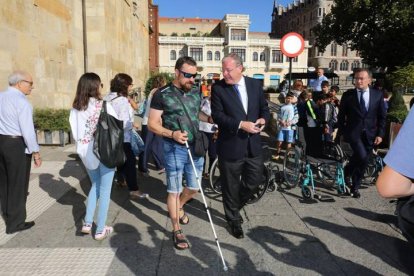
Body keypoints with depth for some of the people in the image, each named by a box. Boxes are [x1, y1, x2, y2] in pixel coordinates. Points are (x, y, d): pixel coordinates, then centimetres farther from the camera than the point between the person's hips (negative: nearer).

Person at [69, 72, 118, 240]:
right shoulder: (103, 105, -12)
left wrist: (83, 144, 16)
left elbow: (75, 132, 4)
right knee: (104, 189, 7)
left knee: (95, 185, 23)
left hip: (86, 152, 5)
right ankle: (100, 230, 13)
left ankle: (87, 223, 21)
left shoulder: (75, 108, 1)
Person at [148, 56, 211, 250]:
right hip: (174, 149, -5)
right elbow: (152, 124, -9)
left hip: (195, 147, 5)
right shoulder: (162, 95, -10)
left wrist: (211, 119, 2)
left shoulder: (196, 93, 6)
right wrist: (172, 134, -25)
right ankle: (176, 230, 21)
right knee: (174, 190, 5)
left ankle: (178, 208, 46)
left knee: (194, 188, 15)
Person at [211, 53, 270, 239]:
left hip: (253, 145, 4)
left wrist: (263, 120, -12)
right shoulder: (218, 88, -7)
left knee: (253, 182, 13)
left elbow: (264, 108, 11)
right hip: (230, 146, -3)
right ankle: (234, 220, 34)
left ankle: (234, 207, 42)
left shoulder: (255, 84, 4)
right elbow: (217, 115, -13)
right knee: (231, 186, 10)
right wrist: (241, 124, -23)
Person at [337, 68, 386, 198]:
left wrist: (380, 134, -1)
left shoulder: (378, 95, 4)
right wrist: (341, 132, 1)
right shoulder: (348, 95, 0)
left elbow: (382, 117, 6)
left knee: (362, 160, 8)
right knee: (362, 157, -21)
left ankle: (355, 186, 25)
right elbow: (341, 116, 4)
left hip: (369, 134, 3)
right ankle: (347, 171, 7)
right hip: (353, 132, -2)